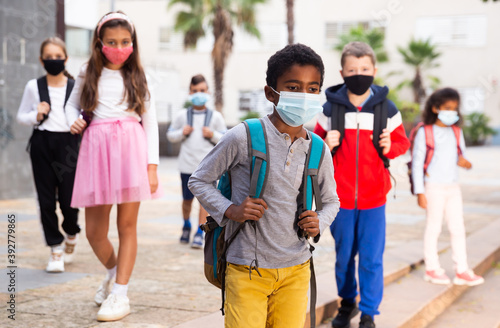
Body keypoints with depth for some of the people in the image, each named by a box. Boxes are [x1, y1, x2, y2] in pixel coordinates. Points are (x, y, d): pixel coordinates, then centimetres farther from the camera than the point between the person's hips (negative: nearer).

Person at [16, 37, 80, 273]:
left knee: (68, 199, -5)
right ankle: (56, 248, 15)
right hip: (42, 143, 1)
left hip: (68, 143, -1)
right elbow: (21, 116, 12)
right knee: (46, 200, 2)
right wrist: (36, 116, -7)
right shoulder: (34, 87, 4)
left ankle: (71, 233, 28)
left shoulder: (75, 87, 4)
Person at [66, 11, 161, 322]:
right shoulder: (88, 75, 11)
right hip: (97, 147, 2)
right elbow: (72, 104, 26)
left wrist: (152, 166, -2)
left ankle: (120, 294, 8)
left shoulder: (138, 78, 8)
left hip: (131, 147, -1)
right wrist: (74, 120, 2)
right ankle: (113, 271, 33)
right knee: (94, 230, 4)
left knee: (127, 225, 0)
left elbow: (151, 122, 6)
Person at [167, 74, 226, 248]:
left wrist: (213, 135, -12)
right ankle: (186, 225, 37)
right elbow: (170, 135, 11)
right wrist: (182, 133, -8)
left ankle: (200, 233, -1)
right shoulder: (182, 115, 5)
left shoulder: (215, 116, 4)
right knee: (187, 199, 11)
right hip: (187, 164, 1)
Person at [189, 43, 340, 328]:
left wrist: (319, 224, -2)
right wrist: (229, 210, -14)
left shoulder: (318, 151, 3)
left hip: (296, 271, 4)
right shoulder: (243, 138, -10)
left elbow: (331, 200, 19)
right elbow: (199, 180, 1)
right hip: (247, 271, -4)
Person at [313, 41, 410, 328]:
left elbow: (402, 141, 7)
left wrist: (390, 147, -14)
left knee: (371, 259, 0)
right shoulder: (331, 108, -2)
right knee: (344, 256, 14)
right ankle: (348, 303, 35)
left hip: (374, 198, -1)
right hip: (340, 197, 1)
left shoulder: (386, 108, -2)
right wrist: (326, 144, -15)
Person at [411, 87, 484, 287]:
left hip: (453, 187, 5)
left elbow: (461, 155, 16)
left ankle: (462, 271, 13)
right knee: (433, 228, 3)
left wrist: (463, 161, -11)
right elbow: (417, 163, -8)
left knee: (458, 229, 6)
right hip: (433, 188, -5)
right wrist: (419, 192, -11)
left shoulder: (456, 132, 8)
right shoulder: (425, 132, -8)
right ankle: (432, 269, 16)